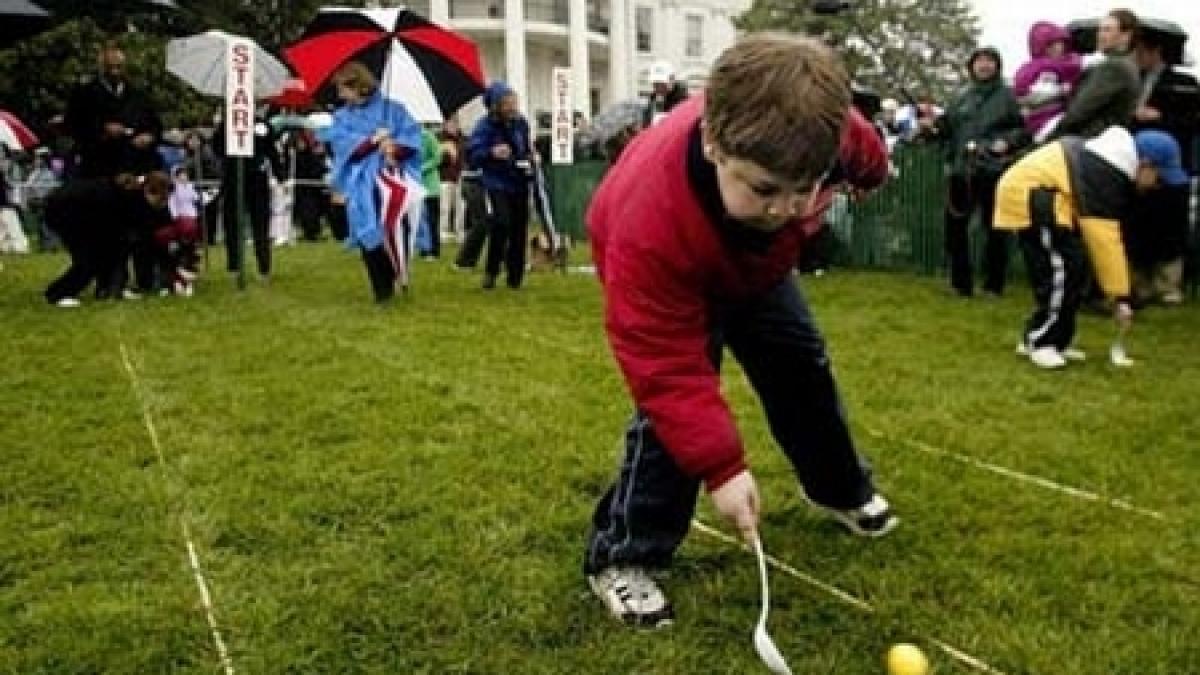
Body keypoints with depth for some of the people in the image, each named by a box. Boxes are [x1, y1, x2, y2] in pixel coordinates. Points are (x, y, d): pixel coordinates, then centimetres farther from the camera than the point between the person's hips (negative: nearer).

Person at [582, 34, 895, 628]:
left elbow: (862, 152, -7)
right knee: (671, 397, -19)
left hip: (754, 262, 5)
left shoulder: (824, 131, -37)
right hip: (671, 274, -5)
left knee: (802, 366, 15)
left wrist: (874, 173, 17)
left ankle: (841, 489, 41)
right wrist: (720, 466, -42)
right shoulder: (649, 220, -49)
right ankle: (620, 554, -4)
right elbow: (668, 365, -42)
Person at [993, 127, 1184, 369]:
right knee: (1063, 268, -16)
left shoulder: (1114, 161, 8)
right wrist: (1120, 296, -21)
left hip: (1038, 193, 11)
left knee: (1074, 267, 10)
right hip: (1030, 196, -11)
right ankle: (1041, 342, -8)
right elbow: (1105, 240, -24)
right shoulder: (1104, 177, -23)